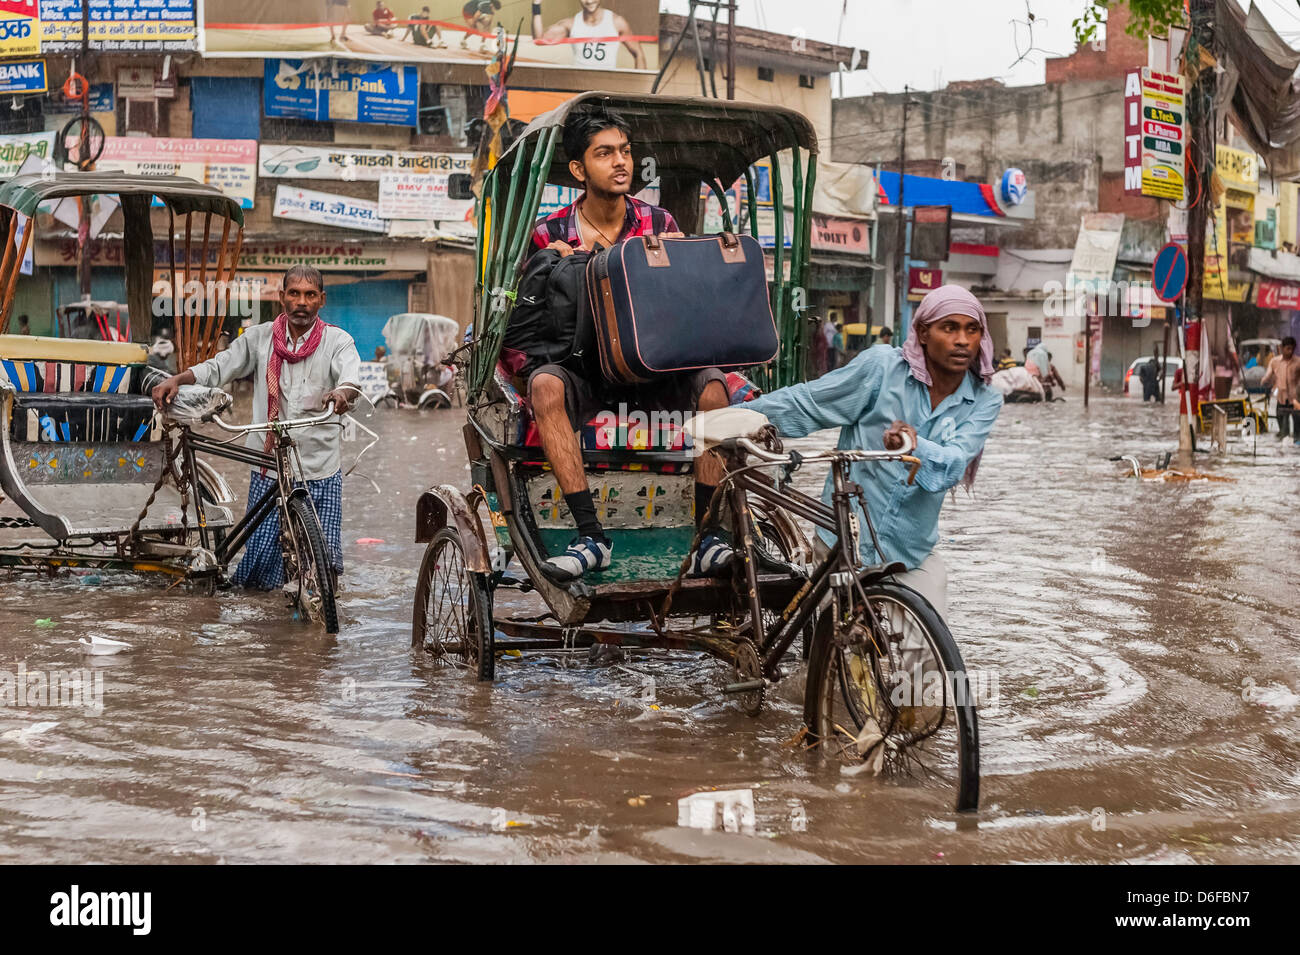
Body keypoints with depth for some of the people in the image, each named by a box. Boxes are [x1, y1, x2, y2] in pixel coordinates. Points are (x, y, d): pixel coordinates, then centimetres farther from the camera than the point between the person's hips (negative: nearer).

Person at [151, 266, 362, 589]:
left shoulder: (337, 341, 0)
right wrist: (177, 379, -9)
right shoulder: (260, 338, 7)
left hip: (321, 469, -1)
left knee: (324, 557, -5)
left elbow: (351, 378, -18)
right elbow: (218, 367, 8)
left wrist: (341, 393, -41)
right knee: (262, 556, -2)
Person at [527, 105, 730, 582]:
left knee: (711, 385, -29)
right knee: (544, 383, -34)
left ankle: (708, 539, -27)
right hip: (584, 370, -1)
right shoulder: (551, 234, 2)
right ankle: (590, 536, -34)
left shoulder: (660, 224, 6)